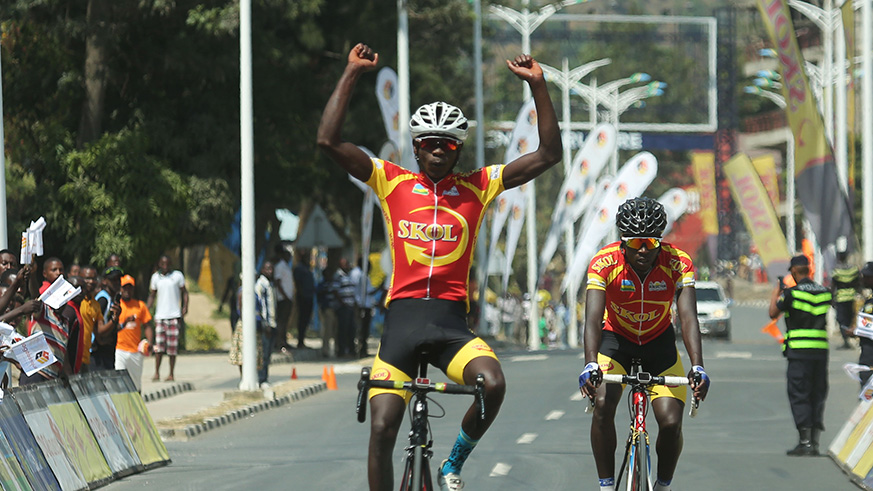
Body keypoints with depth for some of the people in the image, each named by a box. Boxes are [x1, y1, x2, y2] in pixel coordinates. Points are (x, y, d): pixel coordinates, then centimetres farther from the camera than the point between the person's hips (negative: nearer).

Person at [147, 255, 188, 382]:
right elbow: (152, 295, 14)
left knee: (172, 346, 1)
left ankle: (171, 374, 9)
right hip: (160, 316, 2)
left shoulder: (177, 275, 1)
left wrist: (185, 307, -8)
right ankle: (157, 373, 4)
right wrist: (146, 310, 1)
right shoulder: (155, 277, 8)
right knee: (159, 345, -4)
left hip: (174, 315, -2)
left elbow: (184, 292, 7)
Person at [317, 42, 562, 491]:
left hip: (452, 322, 0)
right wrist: (351, 74, -3)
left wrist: (537, 85, 1)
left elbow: (549, 154, 7)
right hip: (402, 318, 0)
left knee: (493, 384, -28)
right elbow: (328, 140, -1)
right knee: (382, 430, -6)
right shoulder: (393, 182, 8)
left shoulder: (477, 187, 10)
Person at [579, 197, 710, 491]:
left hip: (659, 342, 1)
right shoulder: (604, 263, -27)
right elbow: (593, 318, -36)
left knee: (671, 422, -14)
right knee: (602, 405, -26)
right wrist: (590, 365, -53)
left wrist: (697, 367, -48)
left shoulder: (678, 264, -25)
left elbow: (688, 317, -33)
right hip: (615, 338, -1)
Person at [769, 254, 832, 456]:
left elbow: (773, 313, 2)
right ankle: (815, 442, 10)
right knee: (817, 395, 11)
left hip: (799, 350, -5)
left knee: (799, 396, -1)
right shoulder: (824, 292, 8)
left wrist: (776, 293, 20)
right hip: (821, 350, 5)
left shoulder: (792, 293, -9)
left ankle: (805, 442, -7)